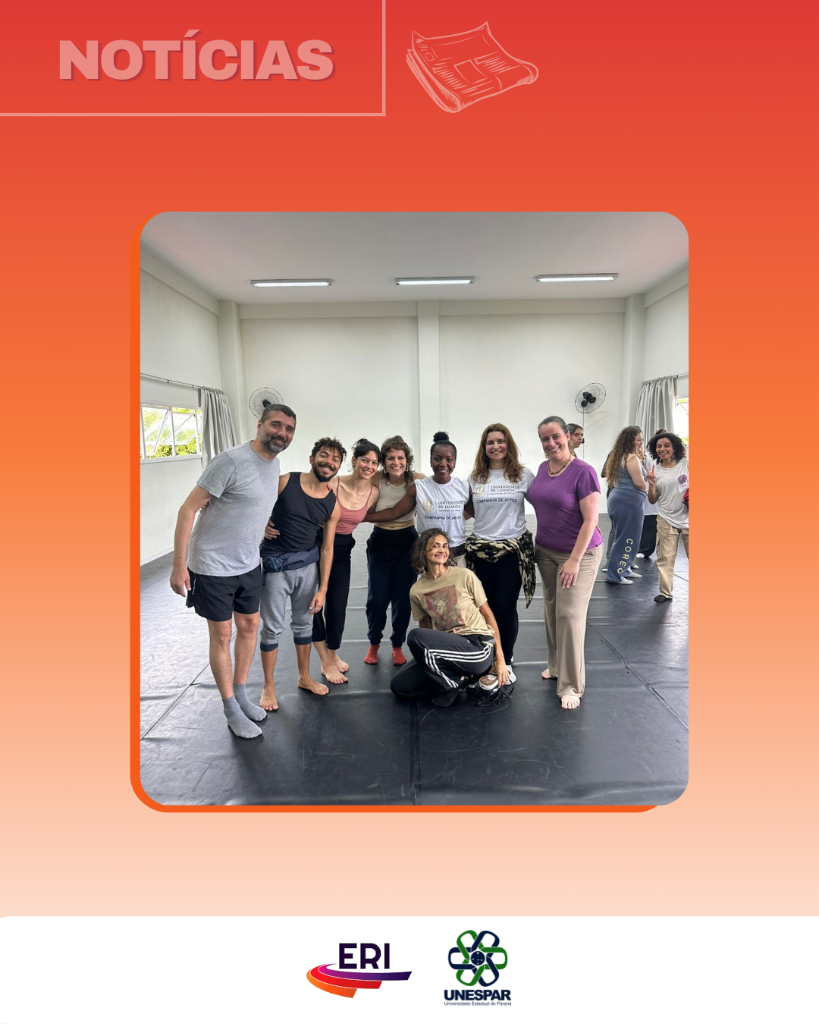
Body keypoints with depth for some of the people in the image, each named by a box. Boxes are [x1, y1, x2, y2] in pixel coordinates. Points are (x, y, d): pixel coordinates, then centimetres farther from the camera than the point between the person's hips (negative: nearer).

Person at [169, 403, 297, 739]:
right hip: (213, 567, -7)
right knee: (221, 635, 5)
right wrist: (179, 565, -21)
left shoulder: (273, 464, 3)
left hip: (249, 564, 8)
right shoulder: (231, 461, -22)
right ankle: (232, 711, 20)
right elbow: (188, 509, -20)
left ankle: (241, 694, 34)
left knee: (249, 626, 15)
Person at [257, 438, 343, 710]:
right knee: (272, 627, 4)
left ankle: (305, 677, 34)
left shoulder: (333, 505, -2)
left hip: (307, 565, 4)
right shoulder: (285, 482, -12)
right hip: (275, 565, -3)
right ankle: (268, 686, 20)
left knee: (304, 623, 15)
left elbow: (326, 549, 1)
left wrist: (322, 589, 0)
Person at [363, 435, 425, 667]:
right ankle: (373, 643, 26)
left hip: (407, 543, 0)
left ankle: (398, 645, 28)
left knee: (402, 599, 7)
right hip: (380, 543, 0)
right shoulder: (376, 480, -10)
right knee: (377, 598, 1)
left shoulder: (417, 480, -11)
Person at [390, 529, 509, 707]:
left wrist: (499, 659, -2)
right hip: (449, 649, 6)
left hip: (479, 647, -5)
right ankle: (466, 677, 3)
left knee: (415, 637, -26)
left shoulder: (465, 576, -6)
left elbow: (488, 615, -1)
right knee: (398, 685, -4)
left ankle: (458, 683, -5)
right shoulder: (416, 591, 3)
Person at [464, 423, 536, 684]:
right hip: (481, 549, 2)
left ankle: (506, 661, 18)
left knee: (505, 607, -1)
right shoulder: (475, 478, 7)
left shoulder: (524, 475, 0)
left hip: (514, 548, -2)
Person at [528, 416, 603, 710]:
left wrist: (574, 560, -19)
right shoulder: (543, 468, 5)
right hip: (546, 551, 6)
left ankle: (571, 685, 6)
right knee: (551, 610, 12)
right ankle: (557, 666, 30)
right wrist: (538, 545, 13)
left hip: (578, 553, -6)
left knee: (569, 614, -5)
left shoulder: (583, 472, -16)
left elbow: (590, 520, -17)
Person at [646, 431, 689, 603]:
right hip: (666, 520, 1)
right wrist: (651, 485, -11)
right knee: (665, 557, 3)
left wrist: (689, 495, -13)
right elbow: (653, 500, 6)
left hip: (687, 519, -1)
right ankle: (665, 592, 13)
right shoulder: (655, 470, 4)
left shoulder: (686, 463, -1)